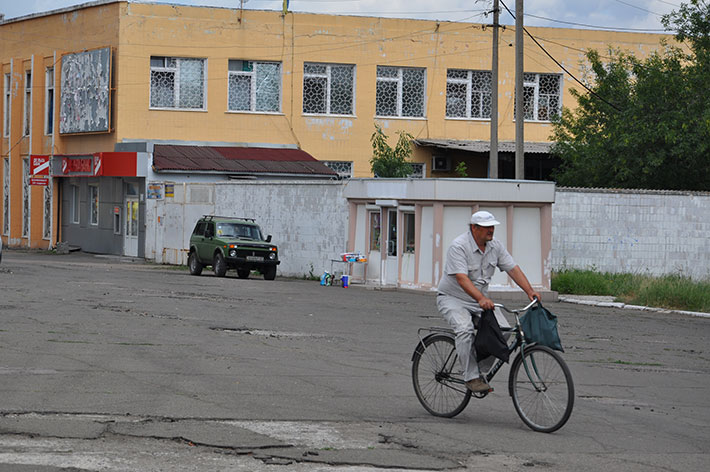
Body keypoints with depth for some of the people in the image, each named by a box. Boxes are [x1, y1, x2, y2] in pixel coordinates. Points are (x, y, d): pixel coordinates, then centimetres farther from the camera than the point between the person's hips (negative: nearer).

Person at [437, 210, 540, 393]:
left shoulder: (495, 245, 1)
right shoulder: (459, 246, -21)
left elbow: (513, 268, 0)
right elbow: (461, 278, -32)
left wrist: (529, 291, -14)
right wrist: (481, 299, -45)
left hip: (480, 301, 7)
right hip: (452, 298, -7)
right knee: (465, 328, -33)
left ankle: (482, 370, 0)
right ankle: (471, 377, -26)